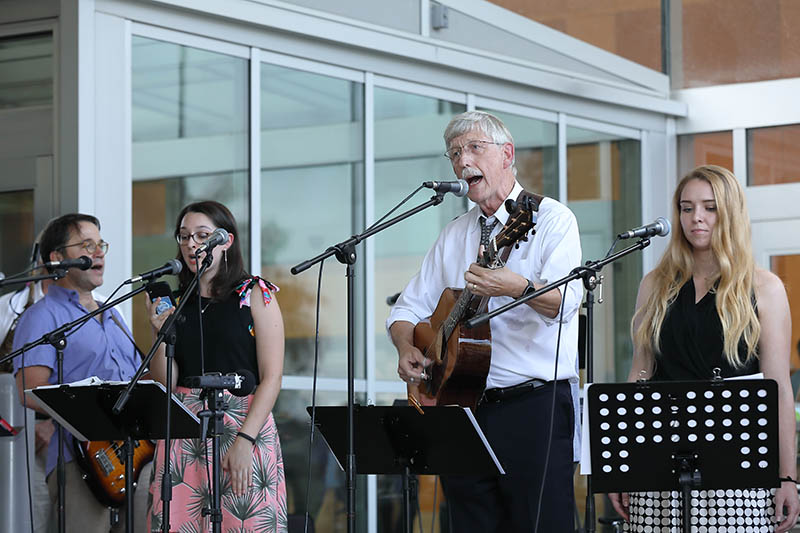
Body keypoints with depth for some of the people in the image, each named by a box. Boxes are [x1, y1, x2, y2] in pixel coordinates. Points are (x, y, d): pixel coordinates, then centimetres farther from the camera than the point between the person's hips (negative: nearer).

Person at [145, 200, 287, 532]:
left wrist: (244, 441, -16)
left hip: (245, 424, -4)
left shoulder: (255, 294, 1)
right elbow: (165, 384, 10)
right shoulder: (175, 302, 13)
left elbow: (271, 377, -6)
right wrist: (160, 333, -5)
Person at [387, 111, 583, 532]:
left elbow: (566, 300, -17)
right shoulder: (455, 235, 19)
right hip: (463, 402, 6)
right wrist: (406, 348, -2)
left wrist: (517, 287, -37)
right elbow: (408, 308, 20)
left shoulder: (550, 219, 0)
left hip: (534, 404, -6)